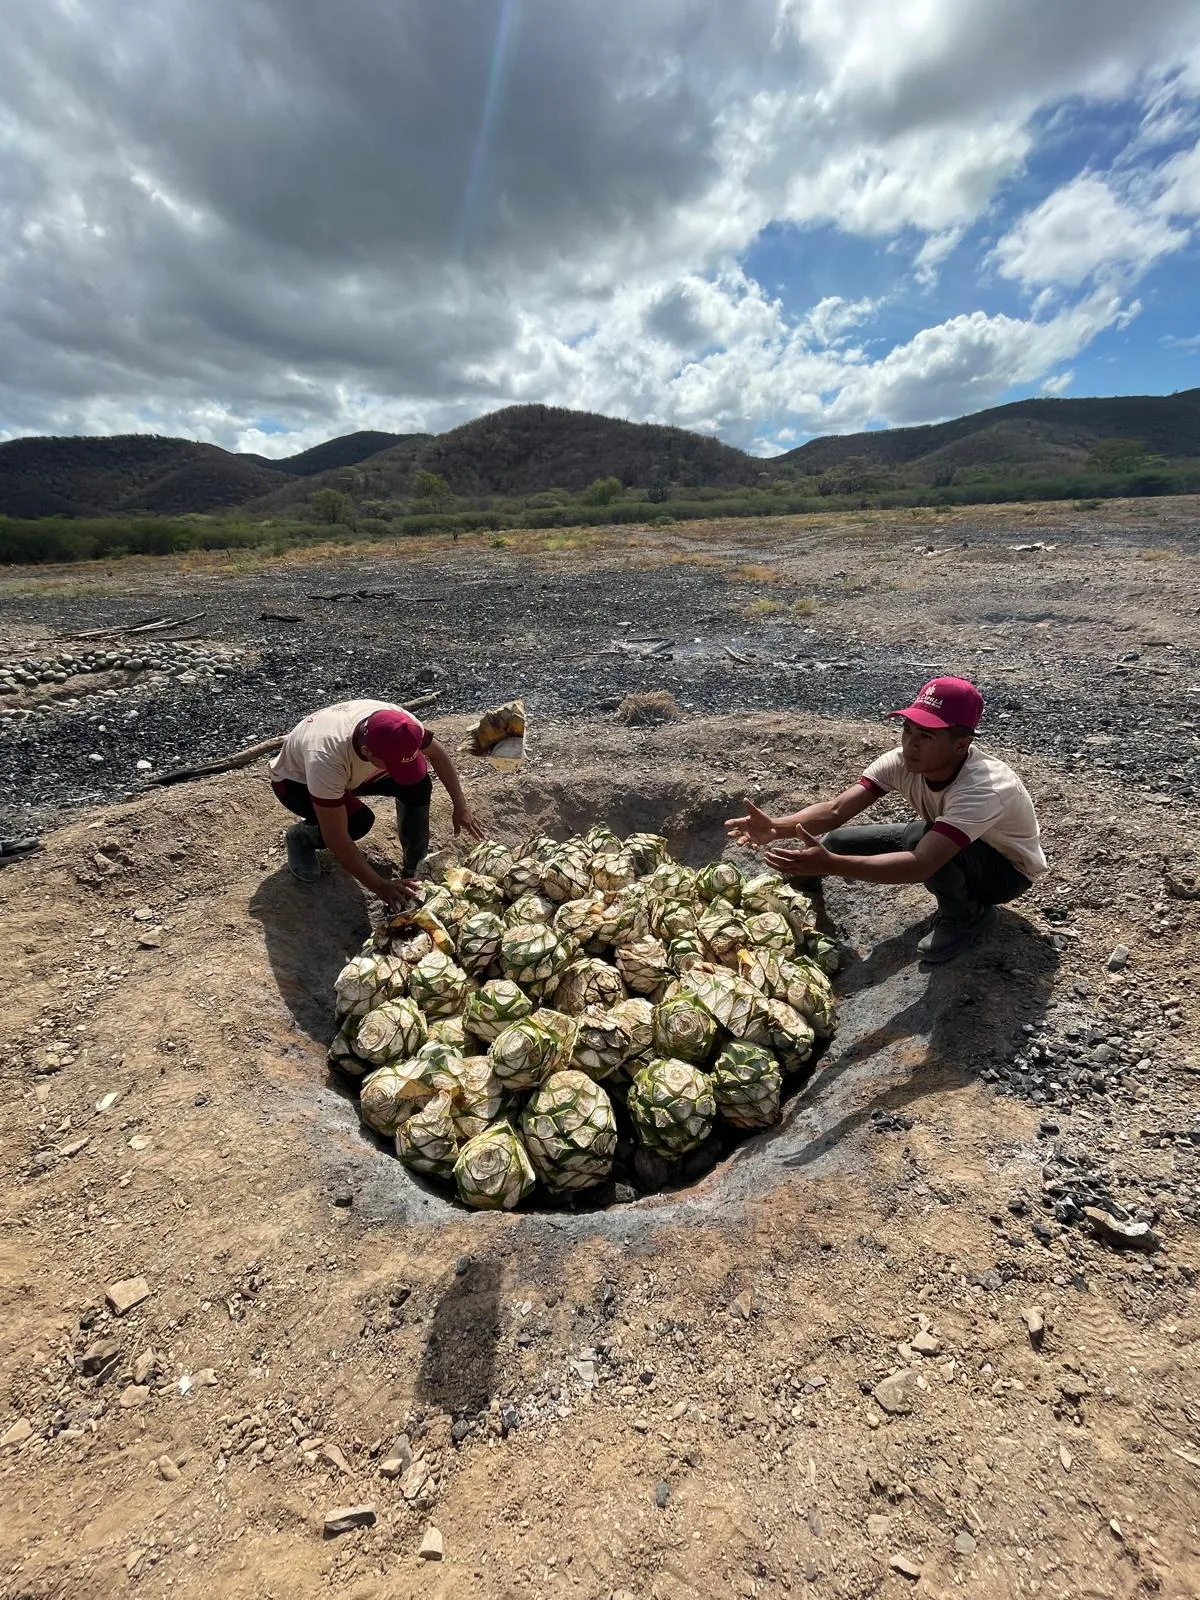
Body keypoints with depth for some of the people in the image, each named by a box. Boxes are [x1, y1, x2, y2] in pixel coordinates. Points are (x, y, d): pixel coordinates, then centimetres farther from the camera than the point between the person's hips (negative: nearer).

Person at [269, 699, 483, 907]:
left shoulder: (396, 722, -33)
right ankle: (300, 837, 1)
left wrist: (460, 804, -14)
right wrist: (380, 885, -36)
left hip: (351, 770, 5)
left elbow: (437, 752, -11)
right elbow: (336, 839, -39)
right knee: (360, 821, -32)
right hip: (295, 781, -5)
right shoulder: (326, 757, -46)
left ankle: (416, 869, -2)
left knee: (417, 784, -19)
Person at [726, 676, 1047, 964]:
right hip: (944, 845, 5)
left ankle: (967, 915, -9)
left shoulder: (984, 788, -40)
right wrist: (777, 827, -50)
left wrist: (829, 865, -61)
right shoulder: (903, 761, -23)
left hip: (1007, 867, -5)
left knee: (918, 837, -37)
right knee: (838, 842, -15)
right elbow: (836, 810, -31)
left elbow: (921, 865, -52)